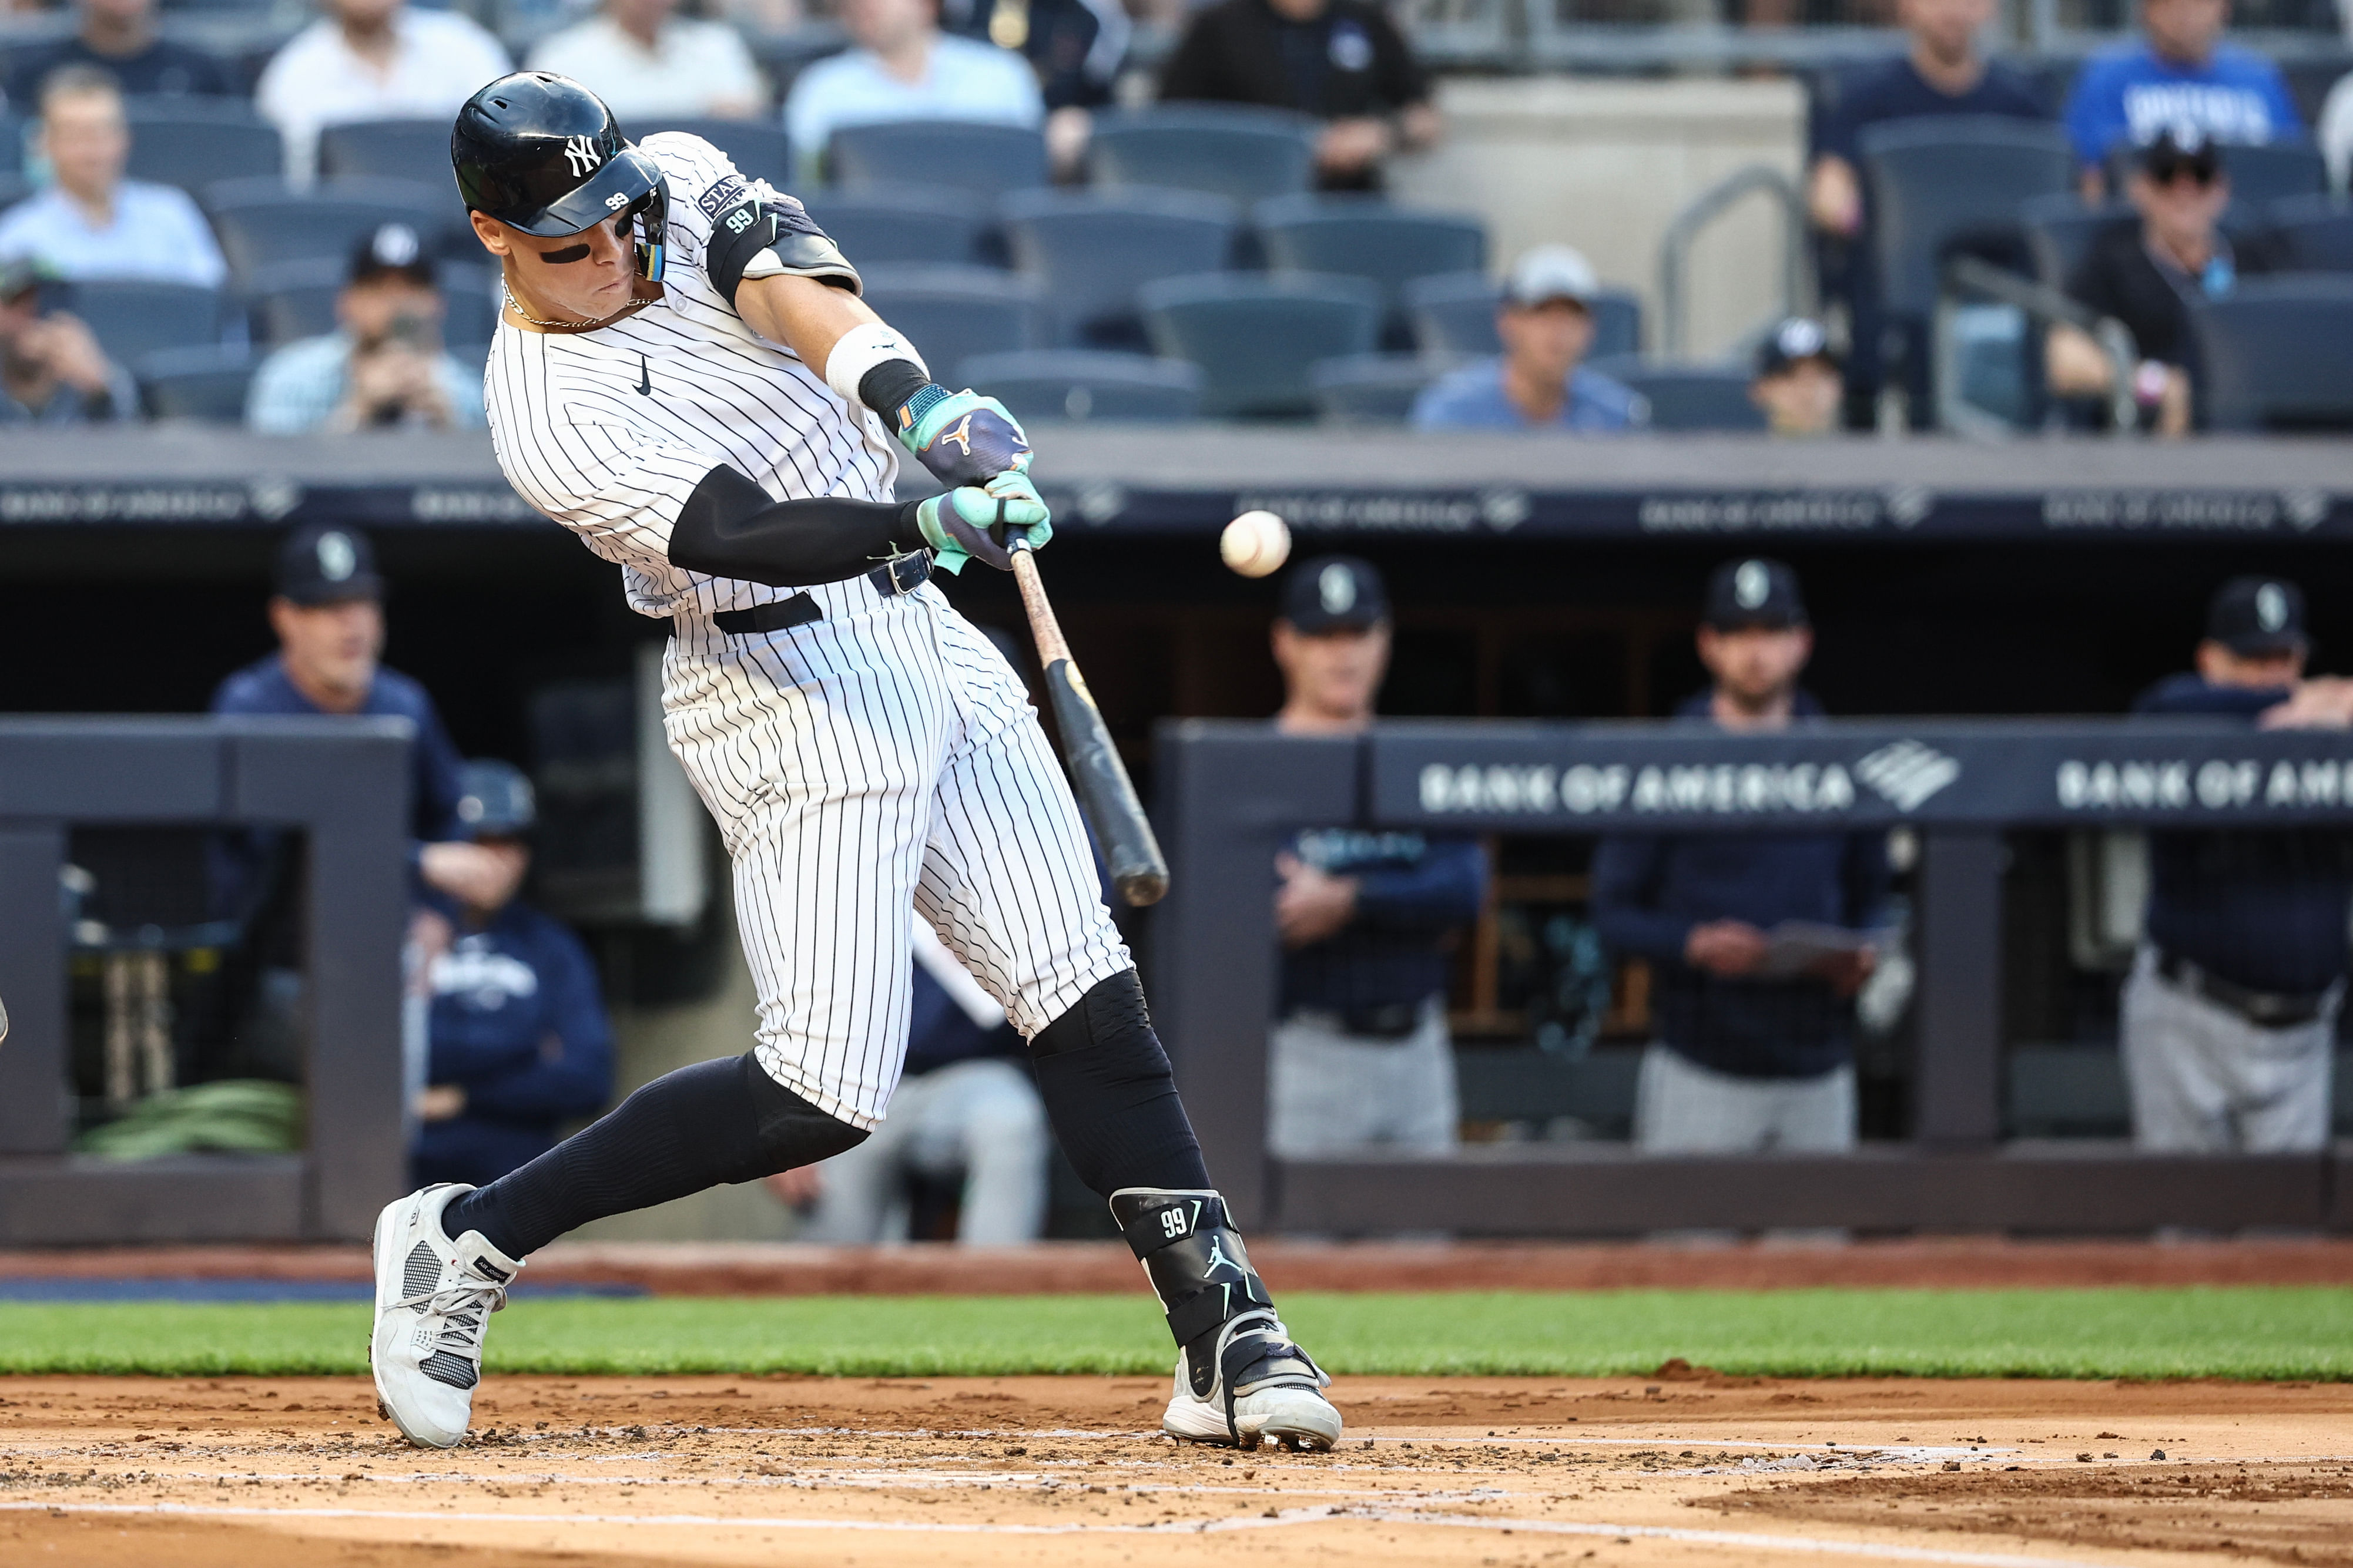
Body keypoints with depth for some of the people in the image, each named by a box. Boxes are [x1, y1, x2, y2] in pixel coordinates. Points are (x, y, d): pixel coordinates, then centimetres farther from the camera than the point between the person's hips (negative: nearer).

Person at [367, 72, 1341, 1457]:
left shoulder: (681, 183, 4)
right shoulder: (549, 415, -14)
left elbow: (794, 290, -16)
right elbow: (738, 534, -26)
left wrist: (922, 405, -36)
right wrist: (924, 522, -42)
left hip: (922, 640, 7)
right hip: (793, 699, -7)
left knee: (1089, 1001, -1)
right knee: (822, 1098, -12)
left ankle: (1224, 1336, -1)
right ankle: (471, 1239, 0)